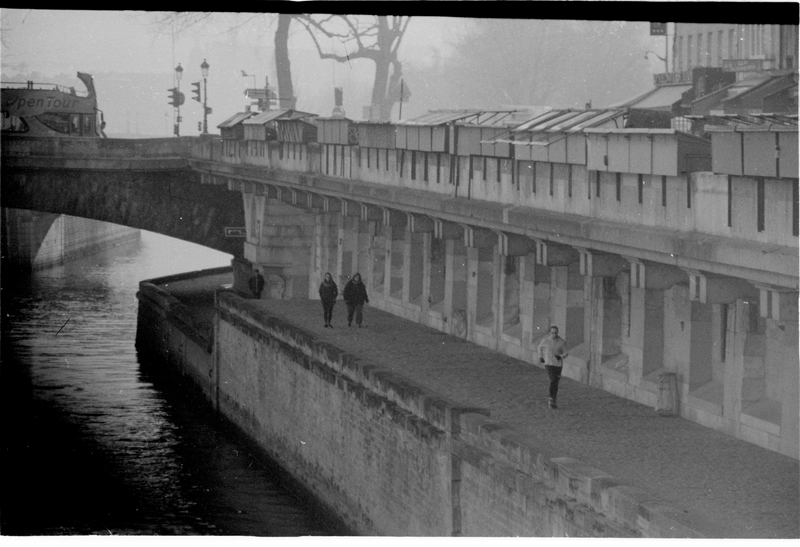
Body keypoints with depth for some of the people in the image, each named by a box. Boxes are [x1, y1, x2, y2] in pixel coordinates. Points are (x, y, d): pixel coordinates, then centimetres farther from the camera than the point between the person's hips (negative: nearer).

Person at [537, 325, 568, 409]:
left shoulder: (562, 342, -6)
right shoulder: (545, 341, -5)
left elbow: (565, 354, -2)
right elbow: (540, 346, 18)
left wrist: (560, 357, -23)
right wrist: (540, 357, 16)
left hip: (558, 365, 2)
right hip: (548, 364, -2)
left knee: (555, 383, 8)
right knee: (553, 380, -19)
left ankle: (552, 400, 25)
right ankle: (552, 400, -12)